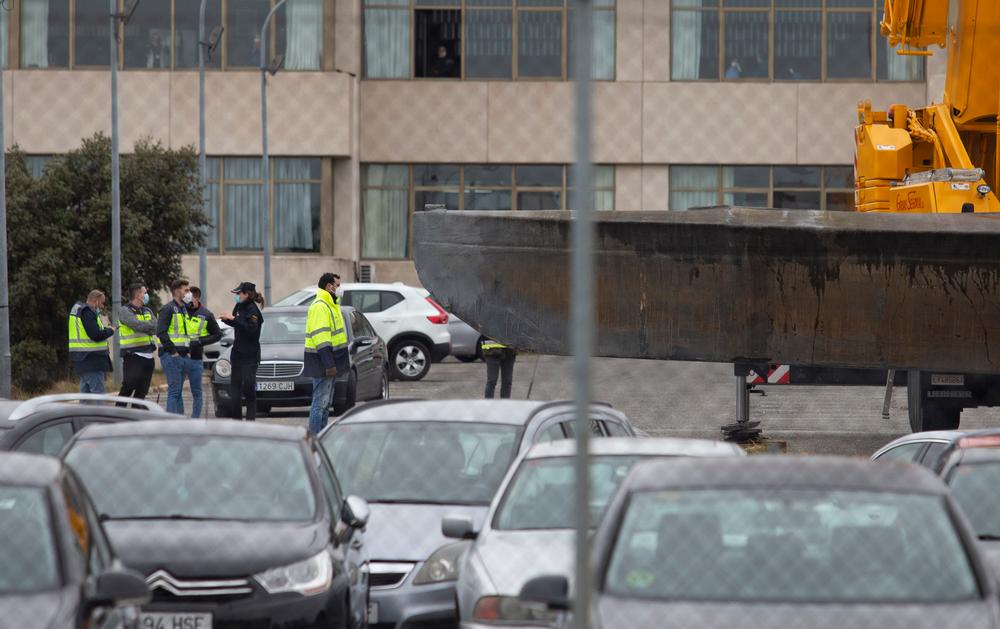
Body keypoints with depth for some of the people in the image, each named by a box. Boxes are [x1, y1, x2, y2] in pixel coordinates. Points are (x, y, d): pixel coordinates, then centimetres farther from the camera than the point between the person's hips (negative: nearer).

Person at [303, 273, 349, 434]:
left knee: (325, 402, 15)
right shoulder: (319, 306, -16)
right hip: (321, 360, -11)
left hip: (331, 361, 11)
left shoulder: (330, 305, 19)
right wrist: (329, 364, -26)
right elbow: (321, 337, -22)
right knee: (320, 403, -10)